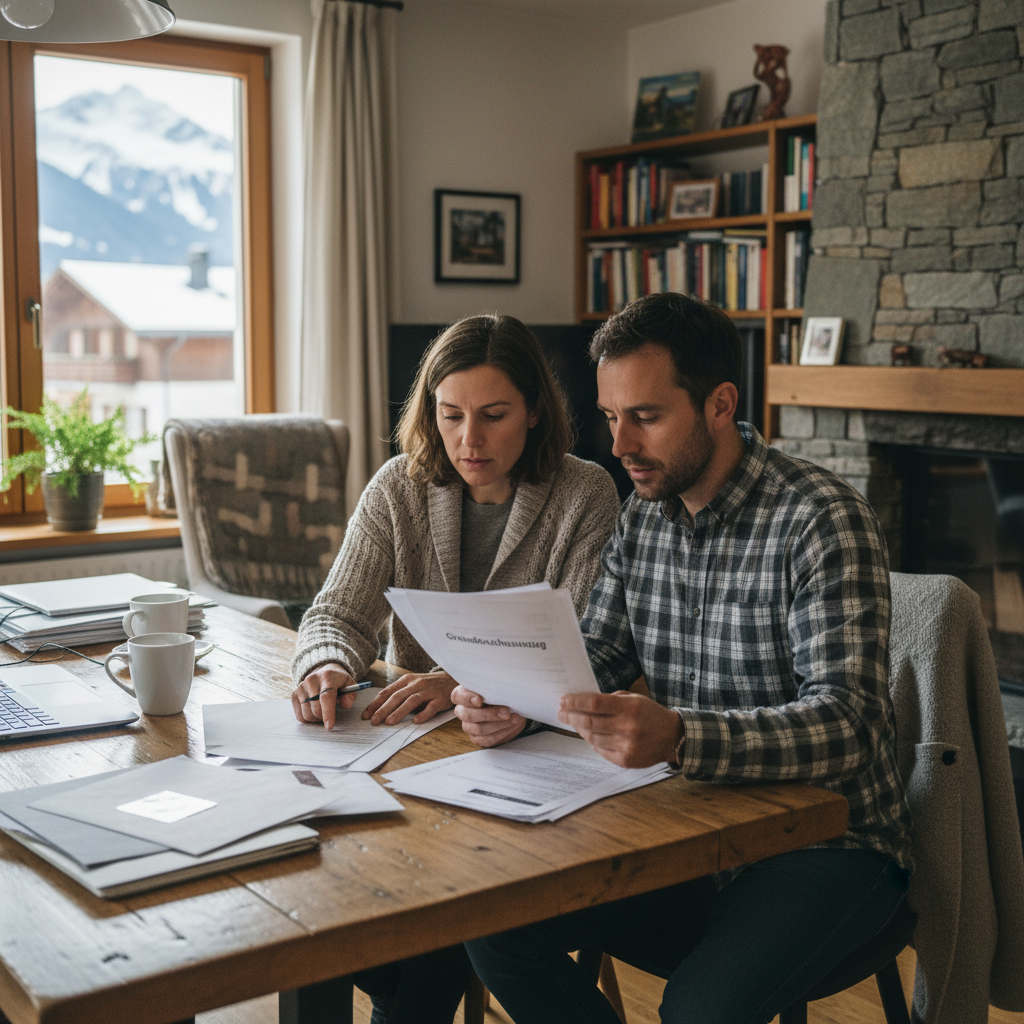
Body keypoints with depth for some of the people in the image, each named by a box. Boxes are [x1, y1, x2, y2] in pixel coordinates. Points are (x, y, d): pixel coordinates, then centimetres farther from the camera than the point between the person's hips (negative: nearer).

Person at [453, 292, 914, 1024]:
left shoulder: (823, 519, -18)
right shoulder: (645, 513, 5)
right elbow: (597, 660, 11)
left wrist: (677, 736, -44)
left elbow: (845, 723, -27)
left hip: (826, 839, -6)